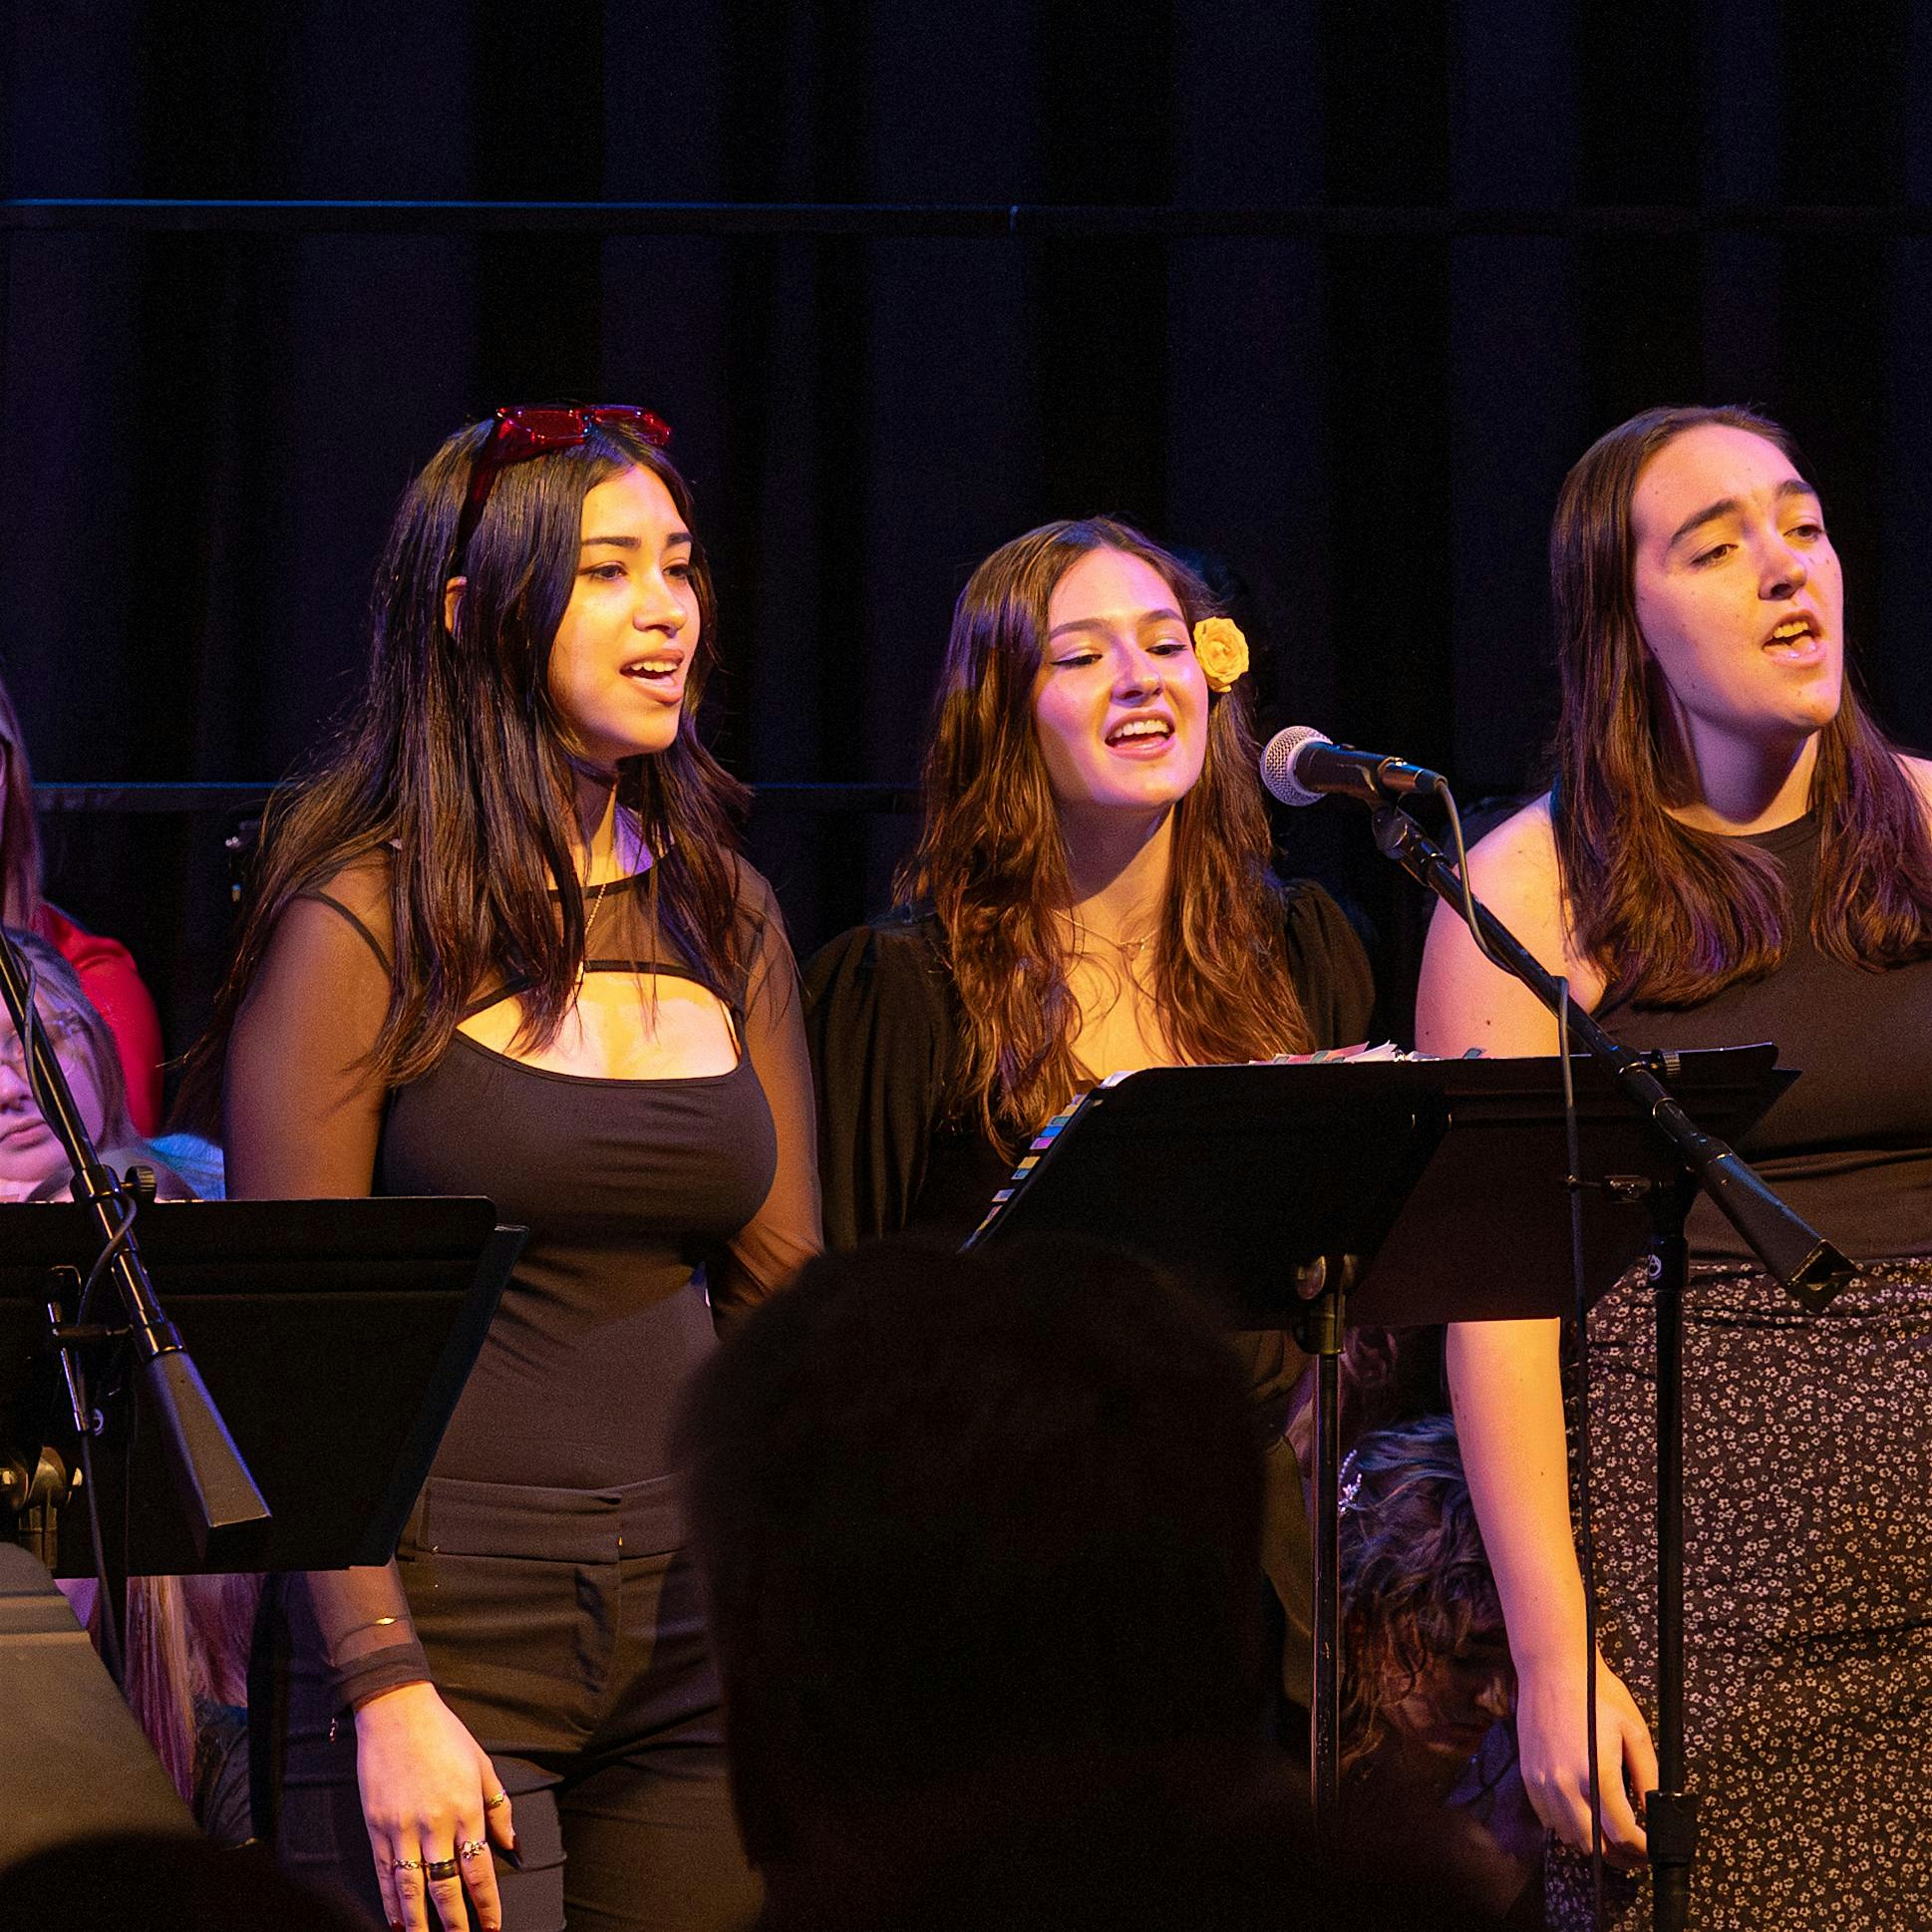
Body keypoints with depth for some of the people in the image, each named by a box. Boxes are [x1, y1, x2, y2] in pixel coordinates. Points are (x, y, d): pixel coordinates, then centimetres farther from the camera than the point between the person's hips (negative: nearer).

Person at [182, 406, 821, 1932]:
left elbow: (786, 1292, 14)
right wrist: (387, 1694, -15)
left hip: (700, 1628, 5)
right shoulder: (363, 921, -5)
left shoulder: (724, 917, 12)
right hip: (448, 1616, -5)